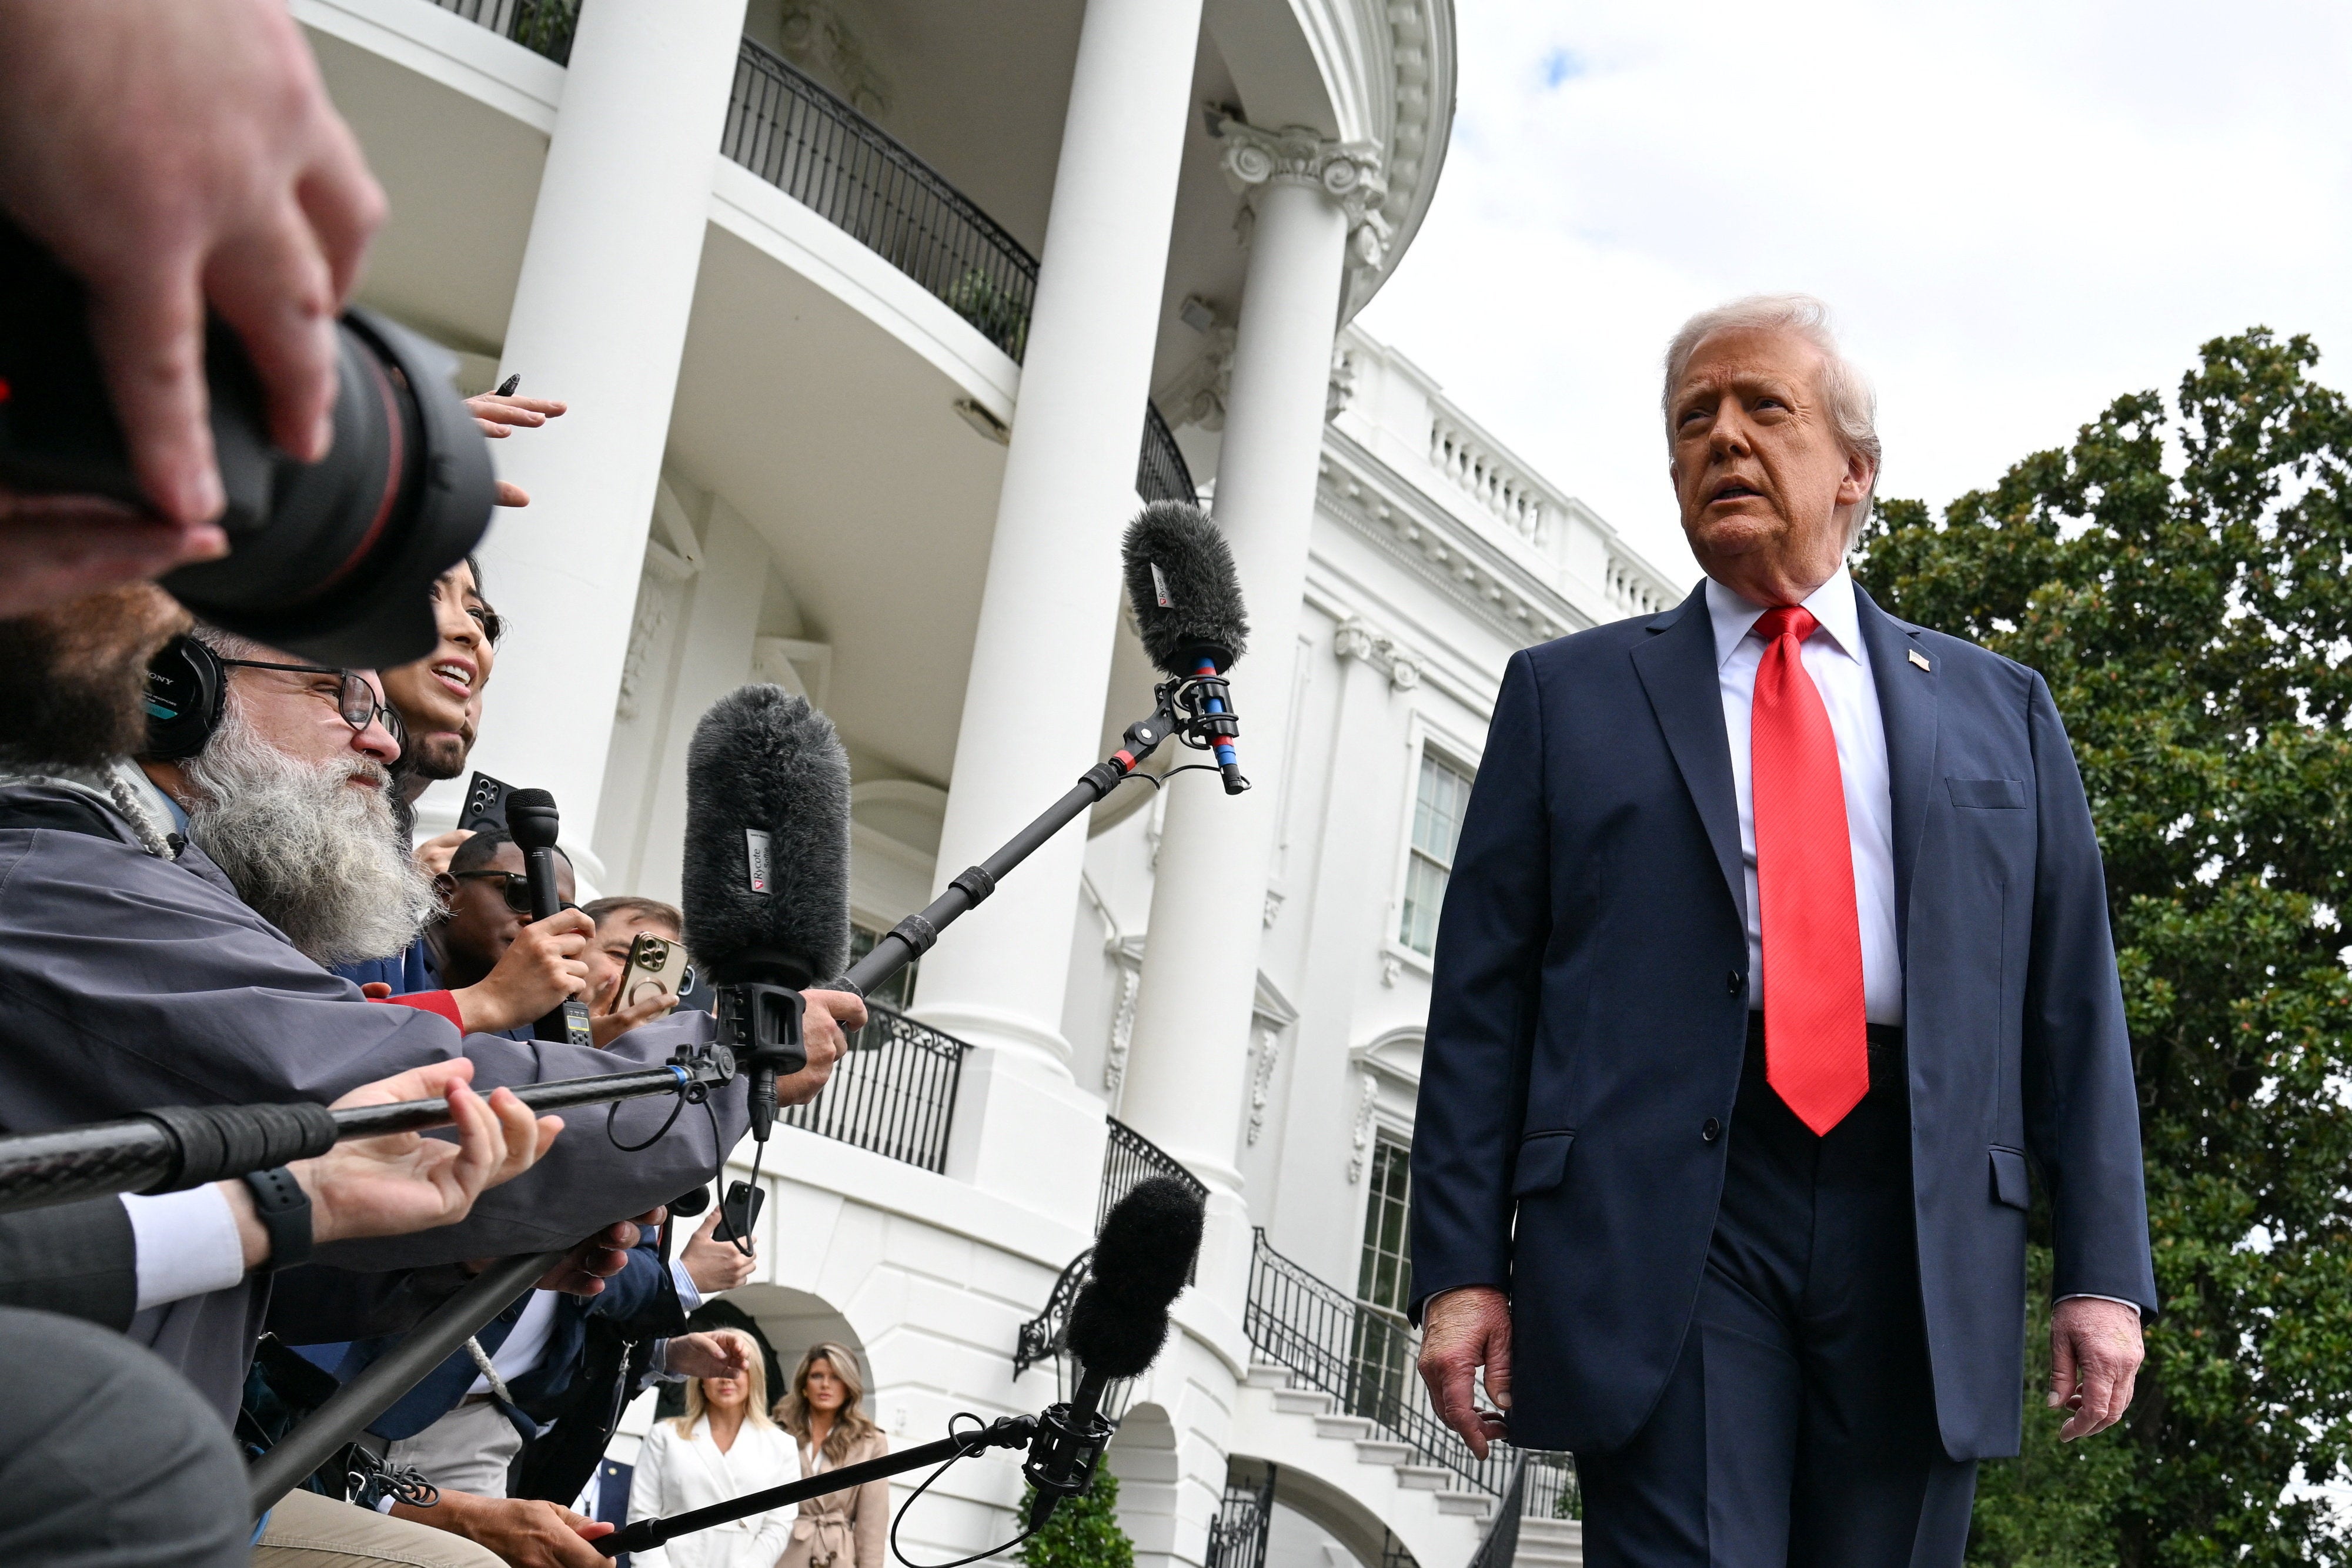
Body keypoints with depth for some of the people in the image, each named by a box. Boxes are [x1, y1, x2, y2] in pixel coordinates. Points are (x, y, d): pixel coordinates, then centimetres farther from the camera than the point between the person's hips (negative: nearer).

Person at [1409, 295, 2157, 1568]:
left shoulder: (2000, 709, 19)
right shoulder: (1567, 695, 14)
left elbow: (2073, 1005, 13)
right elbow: (1481, 997, 8)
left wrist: (2103, 1273, 3)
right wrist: (1461, 1267, -1)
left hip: (1922, 1225, 2)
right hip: (1661, 1214, -1)